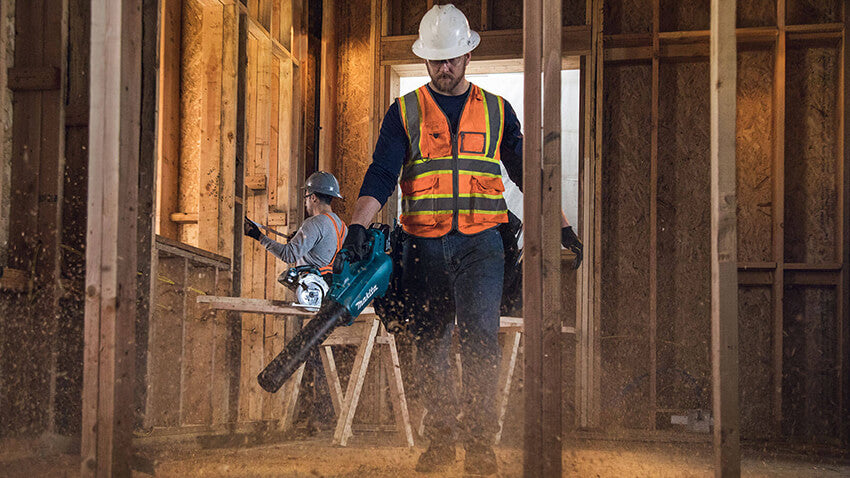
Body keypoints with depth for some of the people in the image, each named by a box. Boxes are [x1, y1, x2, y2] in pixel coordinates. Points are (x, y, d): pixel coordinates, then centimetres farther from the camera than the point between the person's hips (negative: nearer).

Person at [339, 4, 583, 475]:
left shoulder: (496, 111, 12)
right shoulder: (405, 112, 8)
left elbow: (527, 173, 17)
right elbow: (380, 175, -2)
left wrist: (563, 227, 13)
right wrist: (357, 225, -18)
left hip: (480, 242, -1)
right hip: (425, 244, 1)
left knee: (479, 336, -14)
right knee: (430, 344, 5)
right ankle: (440, 436, 16)